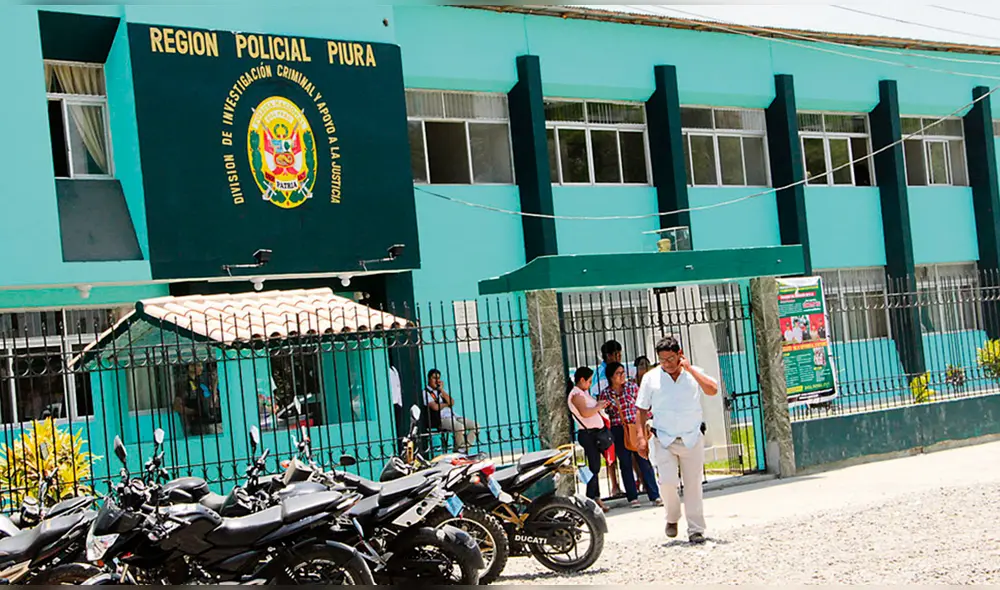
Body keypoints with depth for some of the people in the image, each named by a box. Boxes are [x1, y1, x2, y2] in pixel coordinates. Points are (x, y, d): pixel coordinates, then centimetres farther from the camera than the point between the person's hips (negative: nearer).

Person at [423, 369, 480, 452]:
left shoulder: (441, 390, 24)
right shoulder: (426, 392, 2)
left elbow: (452, 402, 8)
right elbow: (435, 407, -12)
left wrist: (442, 390, 3)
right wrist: (446, 404, 5)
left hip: (453, 416, 8)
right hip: (441, 419, -8)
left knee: (475, 426, -9)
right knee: (460, 427, -35)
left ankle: (464, 450, -15)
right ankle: (459, 452, -22)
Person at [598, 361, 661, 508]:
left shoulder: (632, 386, 1)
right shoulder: (605, 394, -2)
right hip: (619, 431, 0)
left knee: (645, 461, -2)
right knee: (625, 464, 6)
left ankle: (655, 495, 2)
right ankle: (633, 497, 14)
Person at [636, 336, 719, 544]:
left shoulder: (694, 374, 3)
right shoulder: (651, 378, 3)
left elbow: (712, 390, -16)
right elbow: (642, 409, 6)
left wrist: (690, 369, -16)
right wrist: (641, 437, -2)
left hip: (692, 439, 0)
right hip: (664, 440, 0)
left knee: (693, 485, 2)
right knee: (667, 481, -14)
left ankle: (696, 530, 12)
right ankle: (672, 517, 14)